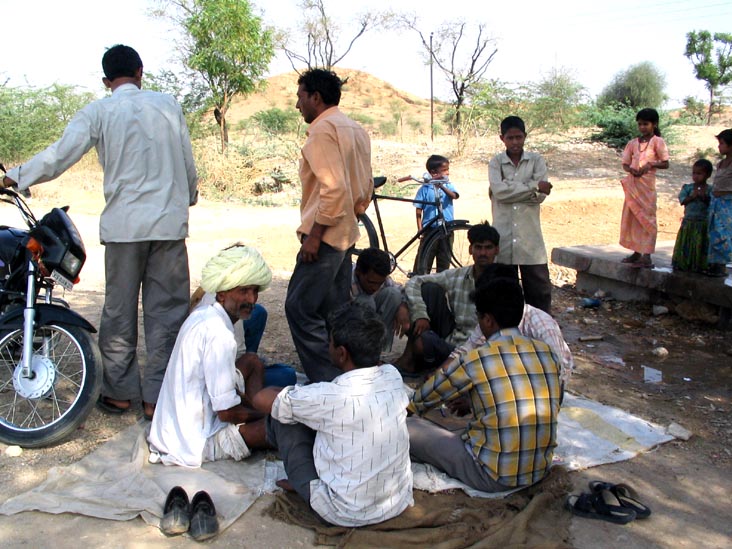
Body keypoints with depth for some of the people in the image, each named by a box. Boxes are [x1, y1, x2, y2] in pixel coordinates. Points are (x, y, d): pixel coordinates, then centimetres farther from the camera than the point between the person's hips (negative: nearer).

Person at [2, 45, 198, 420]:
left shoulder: (98, 112, 1)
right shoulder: (167, 105, 7)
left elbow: (60, 155, -7)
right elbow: (188, 164, 10)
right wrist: (188, 199, 26)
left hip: (123, 224, -1)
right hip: (169, 222, 1)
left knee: (119, 311, 11)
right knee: (165, 310, 4)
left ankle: (119, 391, 20)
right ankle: (157, 397, 7)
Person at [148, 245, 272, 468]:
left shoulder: (203, 314, 4)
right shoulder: (218, 334, -25)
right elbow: (228, 413, -22)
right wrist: (266, 414, -5)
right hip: (197, 442, -10)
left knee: (251, 362, 18)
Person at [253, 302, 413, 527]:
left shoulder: (331, 397, -25)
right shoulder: (393, 376, -8)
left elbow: (261, 399, -11)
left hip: (346, 514, -6)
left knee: (280, 415, 3)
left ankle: (305, 484, 22)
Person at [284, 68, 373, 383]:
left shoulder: (323, 129, -12)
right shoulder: (356, 130, 18)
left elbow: (333, 187, -23)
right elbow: (366, 187, 20)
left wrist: (315, 233, -20)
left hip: (325, 235, -10)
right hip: (346, 234, 10)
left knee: (299, 310, -7)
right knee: (335, 311, 14)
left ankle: (325, 382, -6)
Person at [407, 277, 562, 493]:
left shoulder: (475, 361, -17)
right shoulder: (546, 352, -1)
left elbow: (425, 398, 0)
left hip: (494, 477, -6)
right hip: (540, 471, 6)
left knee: (406, 428, 0)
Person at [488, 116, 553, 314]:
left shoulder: (536, 160, 5)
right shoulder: (496, 162, 4)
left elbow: (541, 195, -7)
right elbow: (499, 191, -13)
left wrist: (509, 190, -10)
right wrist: (534, 186, -12)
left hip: (530, 235, 0)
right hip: (503, 235, 0)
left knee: (539, 286, 3)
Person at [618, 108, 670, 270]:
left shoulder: (657, 141, -1)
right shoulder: (633, 143, 11)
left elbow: (665, 164, -2)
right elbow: (625, 163, 11)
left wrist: (651, 164, -19)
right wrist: (631, 170, -10)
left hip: (647, 183, -5)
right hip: (632, 183, 5)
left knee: (646, 217, -7)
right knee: (632, 217, 8)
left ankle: (647, 256, -8)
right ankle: (637, 252, 19)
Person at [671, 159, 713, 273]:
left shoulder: (710, 190, 1)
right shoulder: (687, 187, 5)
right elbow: (682, 200, -5)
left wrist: (704, 197, -23)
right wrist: (692, 197, -18)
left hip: (703, 222, -1)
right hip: (688, 221, 2)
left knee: (700, 246, 0)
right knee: (684, 244, 4)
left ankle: (698, 267, 6)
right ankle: (681, 265, 12)